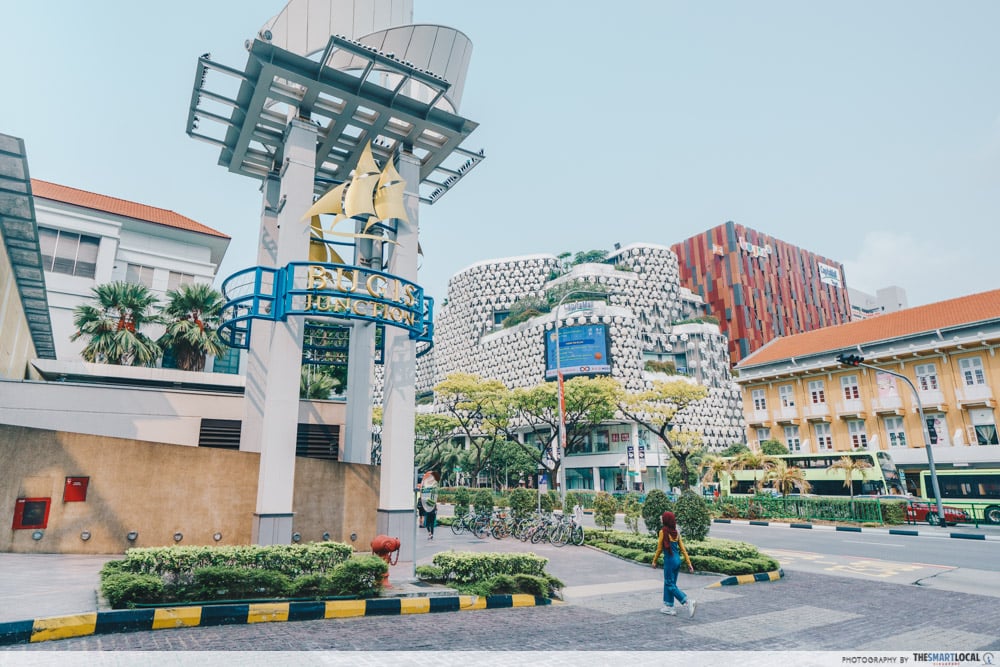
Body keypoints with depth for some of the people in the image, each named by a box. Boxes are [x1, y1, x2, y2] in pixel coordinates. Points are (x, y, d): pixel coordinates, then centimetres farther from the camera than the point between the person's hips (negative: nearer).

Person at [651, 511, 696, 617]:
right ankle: (668, 607, 22)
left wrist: (654, 561, 4)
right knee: (669, 583, 17)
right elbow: (683, 549, 6)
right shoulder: (676, 532, 6)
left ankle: (688, 601, -11)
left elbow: (659, 548, -8)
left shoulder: (663, 532, -13)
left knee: (670, 585, 1)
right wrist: (689, 563, 10)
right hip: (677, 560, 8)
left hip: (669, 560, -8)